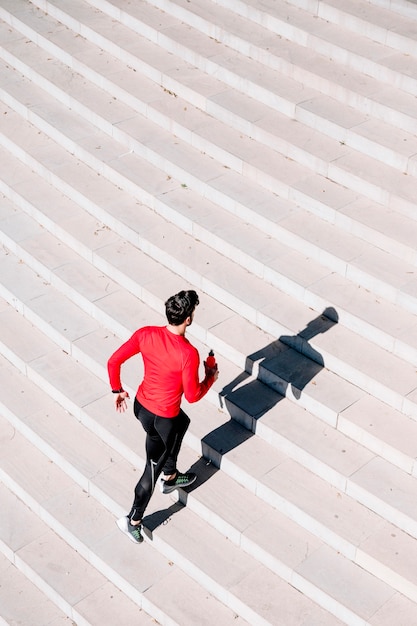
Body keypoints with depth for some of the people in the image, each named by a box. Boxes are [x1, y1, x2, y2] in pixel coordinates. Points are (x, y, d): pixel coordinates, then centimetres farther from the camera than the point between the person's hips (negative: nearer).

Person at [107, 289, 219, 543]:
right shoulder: (189, 354, -29)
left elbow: (113, 361, -8)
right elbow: (192, 396, -19)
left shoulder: (146, 334, -14)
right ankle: (133, 521, 29)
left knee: (182, 422, 35)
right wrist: (211, 378, -1)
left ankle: (170, 477, 51)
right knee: (153, 467, 15)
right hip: (162, 417, -7)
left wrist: (118, 390, 9)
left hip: (141, 405, 7)